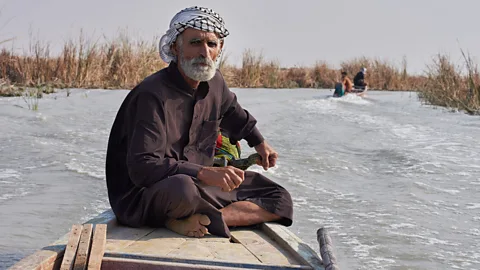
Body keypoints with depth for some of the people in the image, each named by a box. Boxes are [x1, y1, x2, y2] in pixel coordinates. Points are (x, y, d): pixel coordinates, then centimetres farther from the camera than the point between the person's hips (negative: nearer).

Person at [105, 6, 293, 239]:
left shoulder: (214, 82, 2)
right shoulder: (152, 95, -23)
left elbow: (231, 110, 28)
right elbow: (141, 168, -31)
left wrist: (259, 142, 38)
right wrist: (204, 173, -38)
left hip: (200, 185, 8)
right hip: (141, 197, -8)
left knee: (280, 201, 0)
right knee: (181, 187, -44)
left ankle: (196, 220, -17)